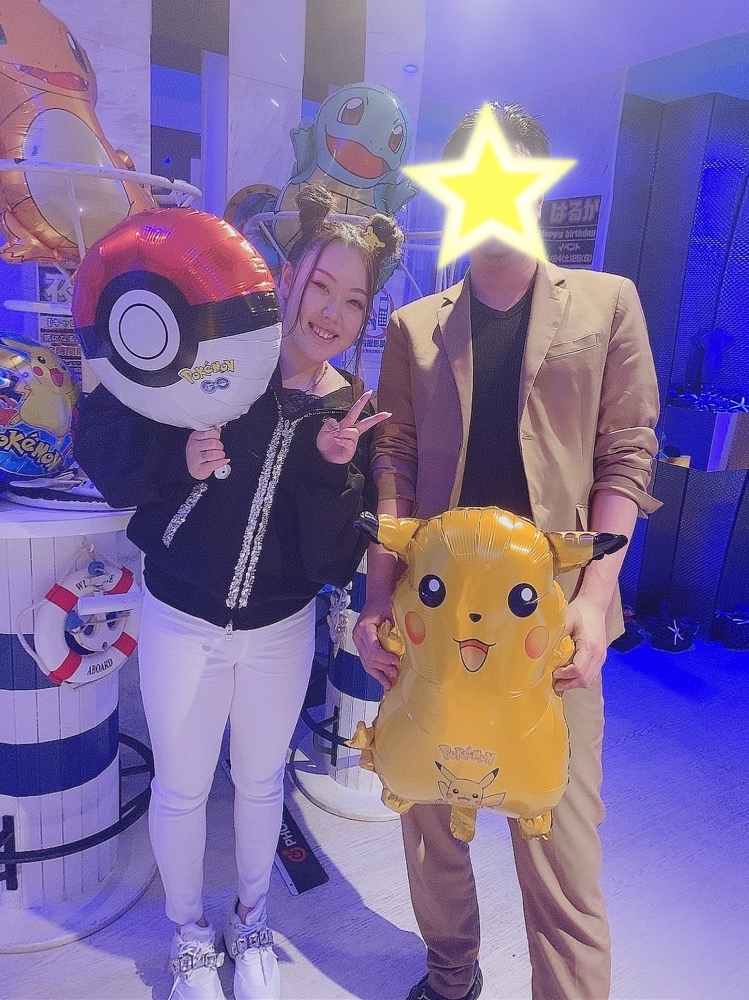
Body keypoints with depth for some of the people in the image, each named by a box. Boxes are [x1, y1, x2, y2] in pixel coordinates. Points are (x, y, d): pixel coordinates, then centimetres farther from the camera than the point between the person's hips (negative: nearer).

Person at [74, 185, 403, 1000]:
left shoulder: (352, 412, -8)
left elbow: (334, 563, -11)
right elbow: (100, 437, -11)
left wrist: (336, 468, -27)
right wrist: (176, 461, -28)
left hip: (281, 631, 2)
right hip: (182, 624, -1)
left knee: (261, 782, 21)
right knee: (181, 788, 16)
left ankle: (250, 923, 50)